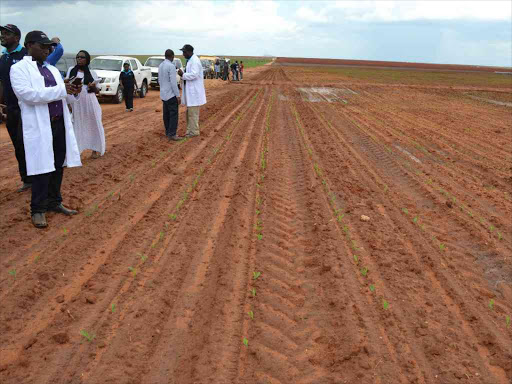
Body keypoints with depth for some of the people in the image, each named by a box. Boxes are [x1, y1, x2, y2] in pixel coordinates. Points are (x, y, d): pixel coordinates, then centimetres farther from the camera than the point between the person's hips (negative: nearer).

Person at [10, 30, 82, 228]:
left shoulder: (53, 70, 17)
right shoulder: (19, 69, -3)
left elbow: (64, 97, 18)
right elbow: (27, 94, -19)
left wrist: (73, 93, -5)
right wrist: (61, 90, -21)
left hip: (59, 124, 6)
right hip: (39, 127, -6)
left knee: (58, 166, 12)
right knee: (42, 168, -2)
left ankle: (54, 202, 26)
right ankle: (38, 210, 10)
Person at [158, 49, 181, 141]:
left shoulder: (160, 65, 10)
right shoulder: (171, 66, -16)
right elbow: (173, 82, -19)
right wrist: (178, 95, -15)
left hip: (164, 94, 9)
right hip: (171, 95, -9)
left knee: (166, 114, 12)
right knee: (173, 114, -5)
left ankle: (168, 132, 18)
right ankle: (172, 134, -5)